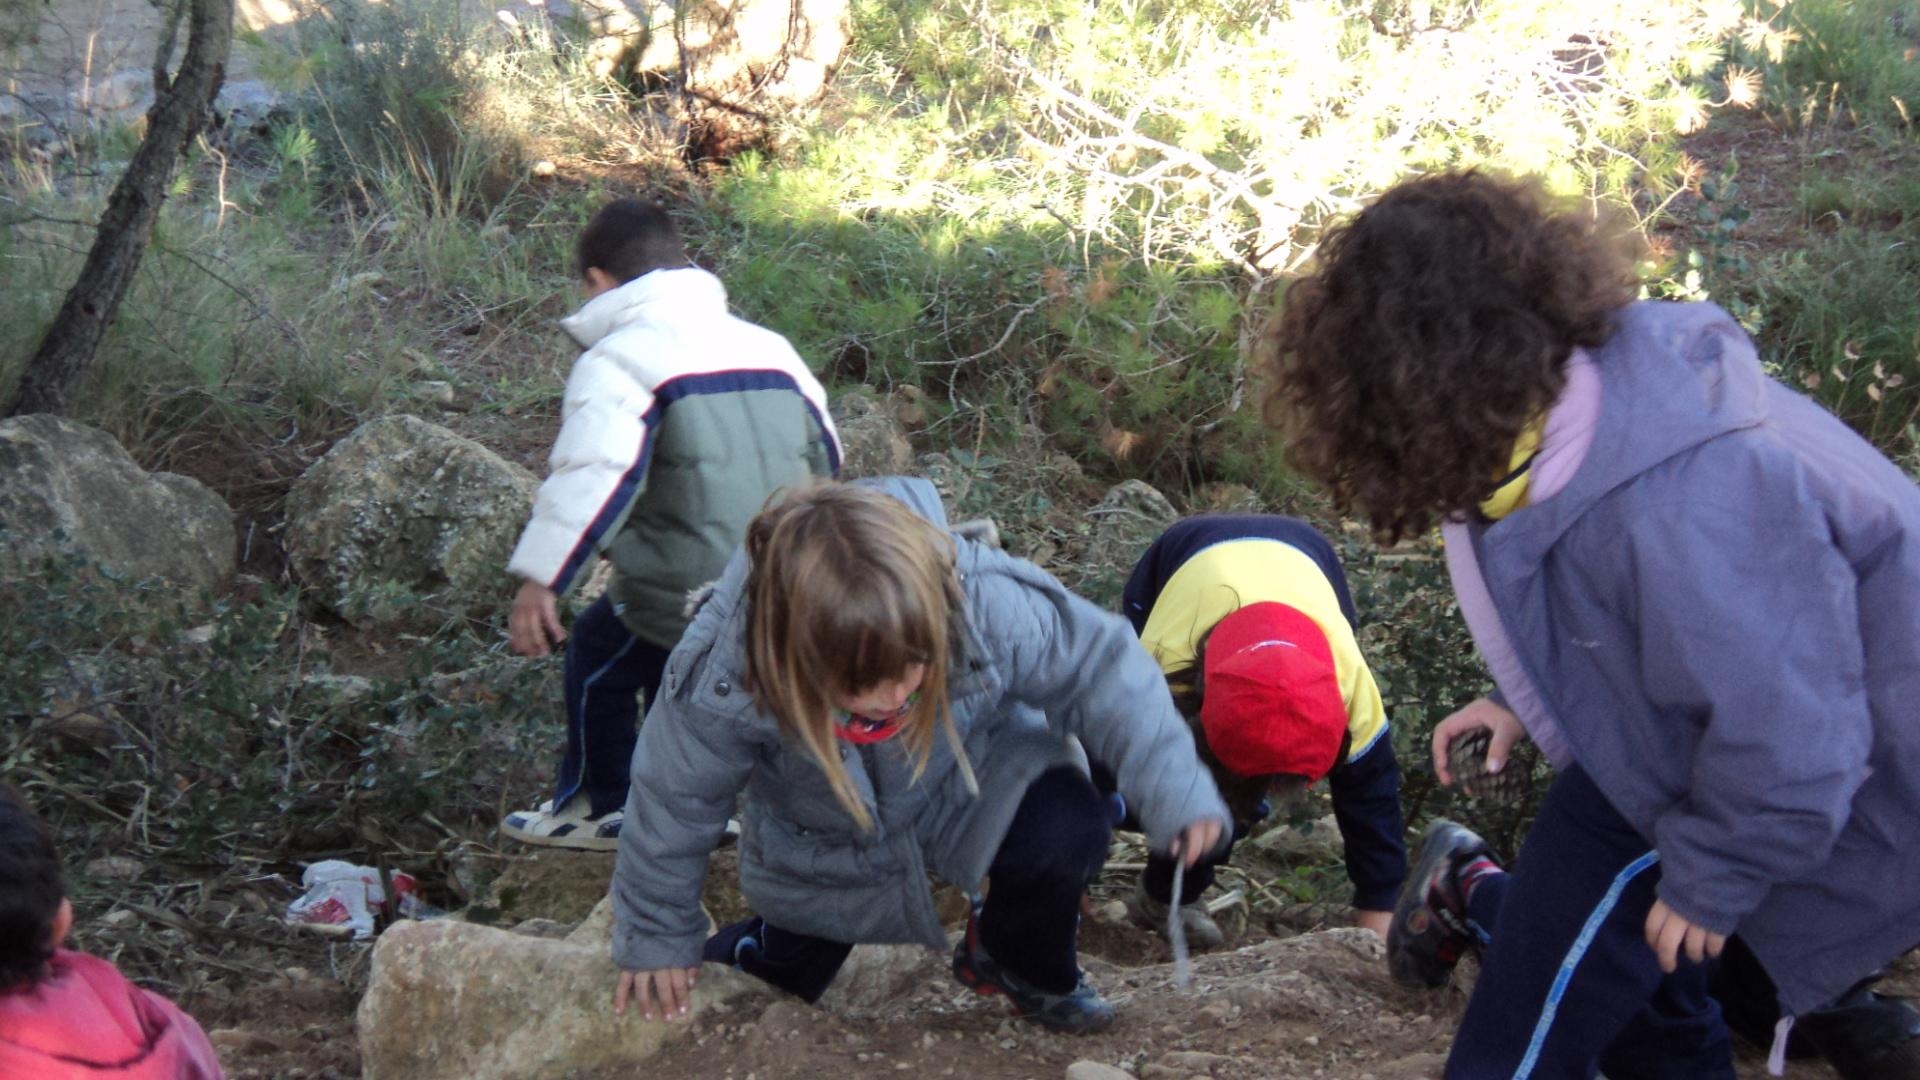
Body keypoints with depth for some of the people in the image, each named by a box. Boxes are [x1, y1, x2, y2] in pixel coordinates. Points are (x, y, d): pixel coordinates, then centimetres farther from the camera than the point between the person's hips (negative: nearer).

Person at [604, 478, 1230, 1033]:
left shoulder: (989, 604, -42)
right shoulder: (721, 676, -39)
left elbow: (1098, 668, -24)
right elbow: (675, 800, -20)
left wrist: (1173, 788, -31)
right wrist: (657, 938, -5)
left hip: (971, 775, 0)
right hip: (822, 844, 1)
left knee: (1067, 832, -29)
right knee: (784, 978, 15)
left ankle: (1022, 967, 4)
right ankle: (728, 959, 54)